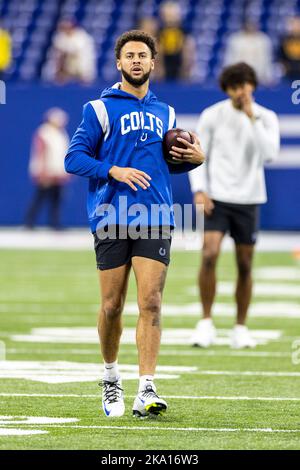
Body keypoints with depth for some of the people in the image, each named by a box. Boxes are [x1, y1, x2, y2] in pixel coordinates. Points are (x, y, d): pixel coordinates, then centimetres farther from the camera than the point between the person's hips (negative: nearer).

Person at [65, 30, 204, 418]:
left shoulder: (165, 113, 16)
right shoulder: (100, 108, 3)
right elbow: (74, 158, -2)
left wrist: (194, 159, 7)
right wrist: (114, 171, -16)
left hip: (155, 220, 2)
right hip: (111, 220, -2)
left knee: (151, 303, -10)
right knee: (112, 306, 3)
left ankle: (146, 392, -14)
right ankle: (111, 378, 27)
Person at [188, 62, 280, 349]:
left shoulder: (266, 118, 1)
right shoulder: (212, 115, -1)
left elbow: (270, 154, -14)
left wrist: (252, 118, -17)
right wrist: (199, 190, -10)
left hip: (248, 201, 2)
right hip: (216, 197, -1)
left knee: (245, 266, 5)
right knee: (209, 255, -19)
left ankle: (240, 328, 18)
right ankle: (206, 323, -8)